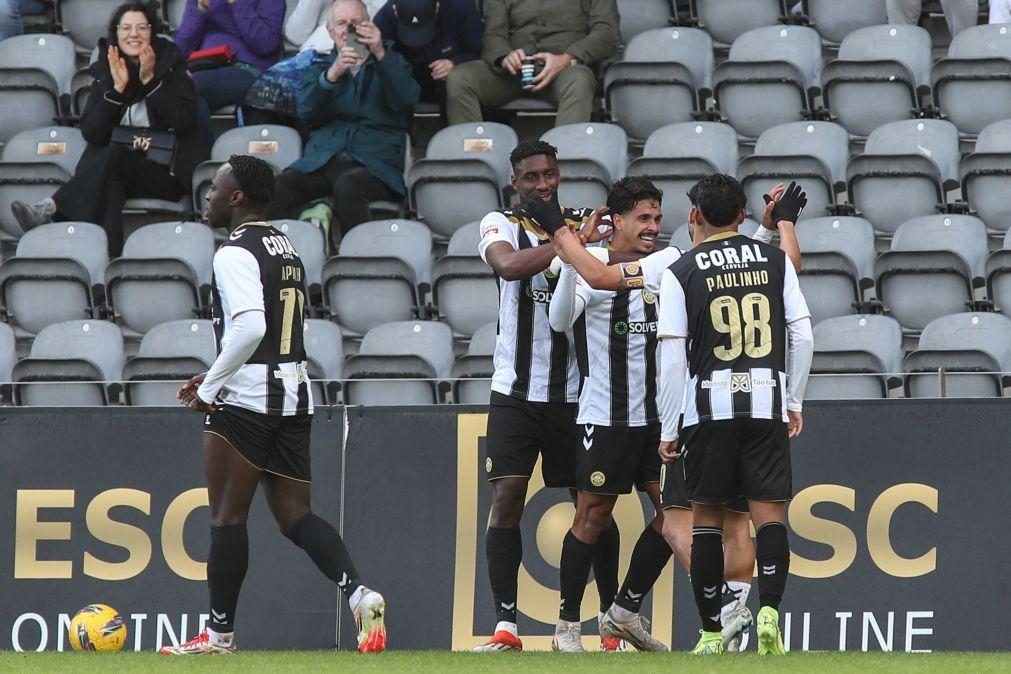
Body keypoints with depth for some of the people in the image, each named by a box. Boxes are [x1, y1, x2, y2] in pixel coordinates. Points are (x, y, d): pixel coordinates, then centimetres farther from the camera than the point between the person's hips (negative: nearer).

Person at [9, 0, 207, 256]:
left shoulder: (172, 67, 4)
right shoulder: (106, 71, 10)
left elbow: (184, 122, -10)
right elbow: (91, 133, 0)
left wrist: (150, 81, -16)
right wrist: (118, 89, -12)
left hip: (167, 174, -3)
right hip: (119, 169, 3)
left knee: (115, 155, -34)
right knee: (110, 184, -35)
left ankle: (50, 209, -44)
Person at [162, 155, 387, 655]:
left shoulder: (235, 254, -12)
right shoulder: (287, 251, 16)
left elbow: (249, 329, -24)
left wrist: (209, 388, -14)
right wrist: (216, 375, 21)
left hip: (245, 399, -8)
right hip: (294, 394, 8)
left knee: (227, 515, 1)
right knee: (293, 514, 7)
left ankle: (219, 634, 5)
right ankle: (359, 594, -13)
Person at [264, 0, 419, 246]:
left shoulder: (389, 65, 19)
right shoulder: (320, 69, 24)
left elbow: (406, 99, -4)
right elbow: (306, 112, 3)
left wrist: (380, 54, -18)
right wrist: (332, 75, -16)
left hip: (374, 163, -2)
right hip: (322, 160, 2)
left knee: (348, 186, -38)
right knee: (278, 187, -29)